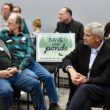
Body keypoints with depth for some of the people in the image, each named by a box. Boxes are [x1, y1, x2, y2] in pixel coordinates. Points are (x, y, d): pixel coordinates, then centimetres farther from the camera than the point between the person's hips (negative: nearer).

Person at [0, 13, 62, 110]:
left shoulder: (26, 37, 14)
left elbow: (30, 54, 1)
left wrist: (21, 66, -14)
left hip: (31, 63, 3)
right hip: (17, 65, -2)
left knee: (48, 77, -18)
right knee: (34, 78, -29)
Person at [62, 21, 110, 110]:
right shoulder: (82, 45, 1)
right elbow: (67, 59, 0)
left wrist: (86, 80, -26)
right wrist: (71, 70, -22)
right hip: (82, 86, 3)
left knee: (84, 88, -34)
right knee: (85, 101, -31)